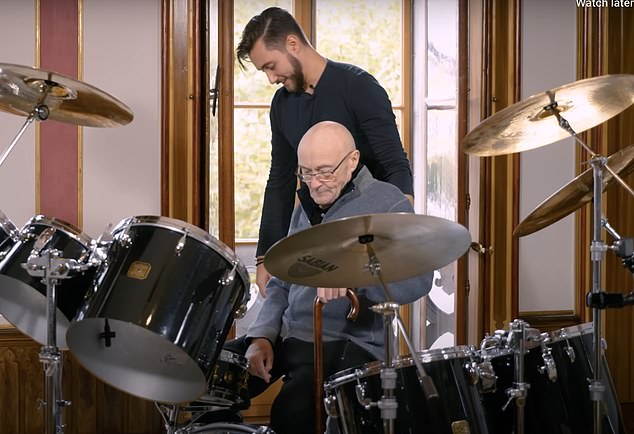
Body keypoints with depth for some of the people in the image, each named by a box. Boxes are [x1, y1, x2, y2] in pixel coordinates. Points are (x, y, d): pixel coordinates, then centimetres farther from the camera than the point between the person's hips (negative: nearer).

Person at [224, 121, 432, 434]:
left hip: (349, 346, -7)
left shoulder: (387, 205, -7)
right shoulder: (306, 207, 17)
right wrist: (263, 336, 2)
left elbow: (418, 279, -21)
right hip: (287, 337, 7)